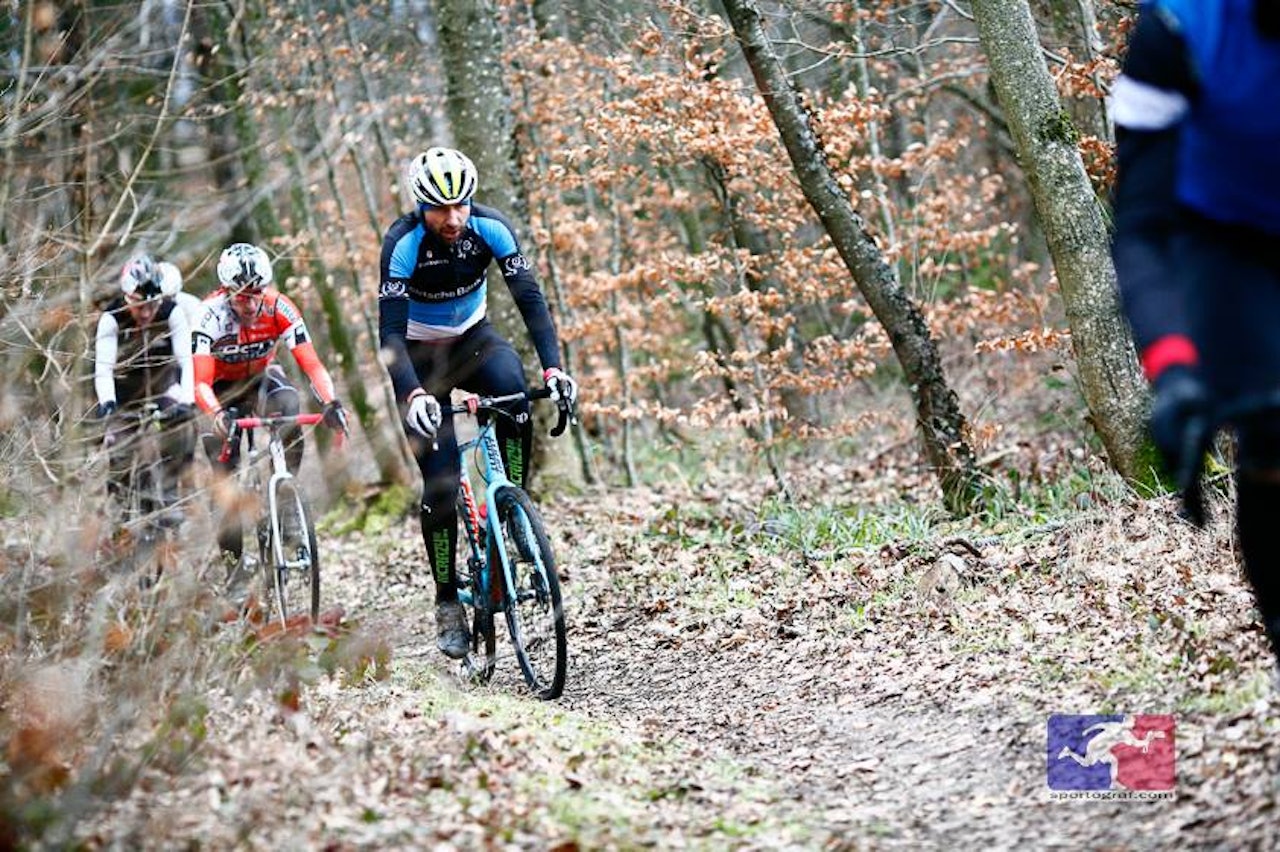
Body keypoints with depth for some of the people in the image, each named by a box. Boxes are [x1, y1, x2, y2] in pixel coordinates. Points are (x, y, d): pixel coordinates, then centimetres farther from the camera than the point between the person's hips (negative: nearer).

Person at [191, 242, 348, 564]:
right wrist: (218, 415, -57)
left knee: (288, 405, -34)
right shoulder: (211, 315, -31)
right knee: (225, 462, -14)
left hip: (262, 377, 1)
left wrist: (331, 403, -48)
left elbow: (311, 362, -30)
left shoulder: (279, 308, -26)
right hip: (223, 386, -1)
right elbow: (199, 381, -37)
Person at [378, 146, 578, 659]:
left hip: (473, 338, 2)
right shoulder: (403, 243, -27)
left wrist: (553, 366, -35)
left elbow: (529, 298, -21)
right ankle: (447, 604, 1)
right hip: (421, 355, -2)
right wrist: (413, 395, -47)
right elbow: (390, 332, -31)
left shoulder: (490, 228, -19)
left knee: (515, 394, -34)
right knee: (440, 483, -11)